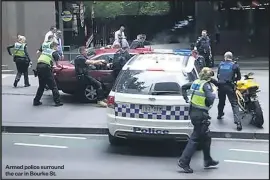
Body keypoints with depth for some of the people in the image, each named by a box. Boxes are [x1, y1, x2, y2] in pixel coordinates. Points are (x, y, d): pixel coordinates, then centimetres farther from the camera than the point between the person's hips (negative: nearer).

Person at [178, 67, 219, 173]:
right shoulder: (206, 85, -15)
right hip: (201, 114, -9)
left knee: (205, 137, 20)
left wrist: (186, 99, 22)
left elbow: (183, 87, 18)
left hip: (193, 112, 9)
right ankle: (184, 161, -4)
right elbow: (210, 99, -26)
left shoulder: (196, 82, 8)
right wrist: (214, 91, -8)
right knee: (195, 139, -4)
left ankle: (208, 160, 31)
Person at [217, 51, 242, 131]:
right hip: (229, 86, -3)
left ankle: (220, 115, 44)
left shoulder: (221, 64, 9)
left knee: (221, 101, 24)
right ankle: (238, 122, -17)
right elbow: (239, 77, 6)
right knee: (234, 104, -6)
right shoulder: (235, 65, 1)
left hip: (220, 85, 4)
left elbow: (218, 75, 13)